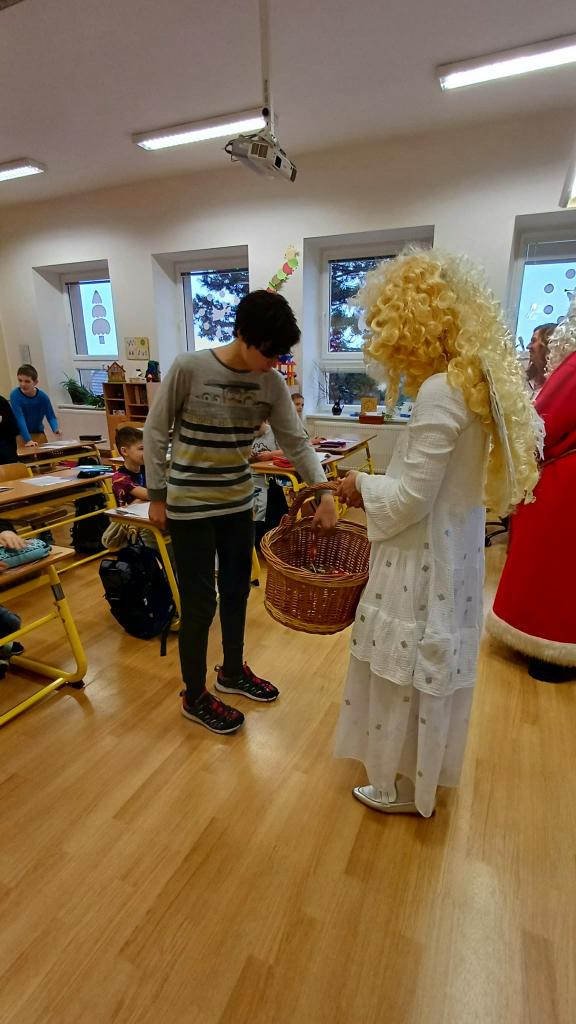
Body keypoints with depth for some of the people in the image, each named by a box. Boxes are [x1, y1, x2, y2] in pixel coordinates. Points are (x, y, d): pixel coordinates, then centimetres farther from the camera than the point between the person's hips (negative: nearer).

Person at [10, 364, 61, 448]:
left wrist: (56, 429, -35)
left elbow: (51, 416, -12)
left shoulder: (43, 396, -14)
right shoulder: (15, 395, -21)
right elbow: (20, 419, -29)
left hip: (38, 432, 3)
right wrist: (28, 440, -38)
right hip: (20, 434, -3)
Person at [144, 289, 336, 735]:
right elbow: (156, 432, -7)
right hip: (190, 504, -5)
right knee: (200, 599, 3)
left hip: (238, 501, 5)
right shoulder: (188, 368, -16)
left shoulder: (271, 384, -4)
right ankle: (195, 697, 26)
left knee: (237, 590, 16)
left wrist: (325, 493, -14)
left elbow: (297, 441, -3)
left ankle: (233, 672, 41)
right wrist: (157, 495, -5)